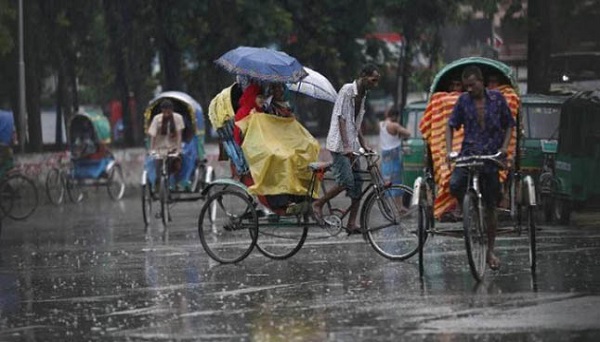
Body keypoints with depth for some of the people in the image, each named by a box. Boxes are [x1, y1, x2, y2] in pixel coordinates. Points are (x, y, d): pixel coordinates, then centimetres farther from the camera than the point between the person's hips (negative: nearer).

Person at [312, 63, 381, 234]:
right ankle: (318, 204, -1)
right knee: (346, 181, -17)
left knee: (357, 185, 2)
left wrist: (364, 146, 19)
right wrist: (346, 146, -25)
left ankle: (352, 223, 3)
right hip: (339, 144, -9)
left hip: (352, 145, 9)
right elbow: (341, 119, -18)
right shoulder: (347, 90, -11)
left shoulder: (362, 95, 16)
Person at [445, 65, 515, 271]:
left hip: (491, 156, 0)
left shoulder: (497, 98, 3)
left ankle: (490, 251, 17)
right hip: (468, 154, 0)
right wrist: (449, 150, -6)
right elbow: (451, 126, 8)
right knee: (454, 185, -31)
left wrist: (504, 146, -6)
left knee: (490, 207, 5)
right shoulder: (463, 101, 4)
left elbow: (509, 124, 11)